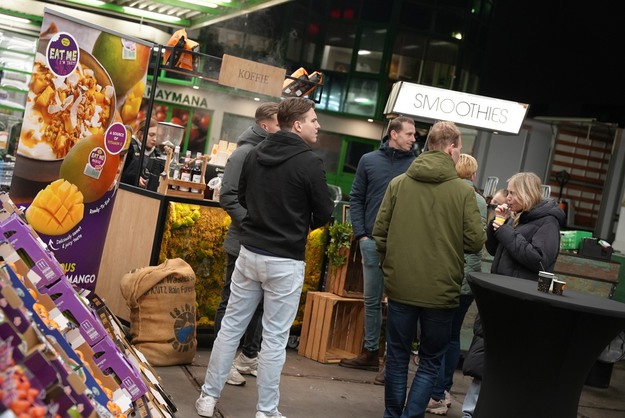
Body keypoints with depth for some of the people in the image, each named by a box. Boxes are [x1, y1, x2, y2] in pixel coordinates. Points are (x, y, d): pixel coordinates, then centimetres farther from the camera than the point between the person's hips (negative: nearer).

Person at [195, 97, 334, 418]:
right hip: (285, 261, -5)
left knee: (231, 326, 13)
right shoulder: (309, 161, -14)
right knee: (274, 338, 4)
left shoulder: (255, 154, 4)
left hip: (249, 252, 5)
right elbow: (324, 213, -6)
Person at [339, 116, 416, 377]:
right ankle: (370, 352, 24)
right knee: (371, 300, 12)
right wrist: (361, 234, 0)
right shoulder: (369, 160, 6)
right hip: (372, 242, 3)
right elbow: (356, 199, 8)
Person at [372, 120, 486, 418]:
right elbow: (475, 242, -7)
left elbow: (379, 231, 0)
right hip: (440, 291, -2)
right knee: (430, 362, 13)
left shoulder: (398, 183, -2)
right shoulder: (463, 191, -8)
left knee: (397, 358, 16)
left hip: (400, 287, 2)